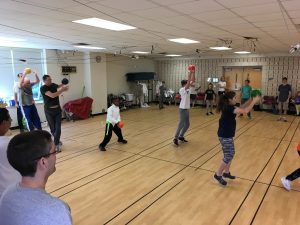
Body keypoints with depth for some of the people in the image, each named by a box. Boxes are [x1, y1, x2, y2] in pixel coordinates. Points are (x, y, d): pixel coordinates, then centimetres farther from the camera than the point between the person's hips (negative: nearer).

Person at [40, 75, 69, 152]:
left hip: (57, 109, 4)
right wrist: (62, 90, -23)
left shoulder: (53, 85, 3)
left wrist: (64, 86, 2)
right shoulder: (43, 88, -13)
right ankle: (57, 141, 27)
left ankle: (56, 144, -1)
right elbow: (52, 95, -26)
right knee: (52, 128, 7)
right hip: (49, 111, -3)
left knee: (58, 128, -5)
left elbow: (59, 86, 24)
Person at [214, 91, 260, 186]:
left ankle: (226, 172, 33)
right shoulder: (228, 108, -22)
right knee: (228, 156, -1)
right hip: (225, 136, -10)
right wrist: (254, 101, -15)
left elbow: (241, 107, 16)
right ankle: (218, 175, 13)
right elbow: (245, 111, -25)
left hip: (227, 134, 10)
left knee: (231, 154, 19)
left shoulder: (229, 107, 7)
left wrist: (251, 100, 3)